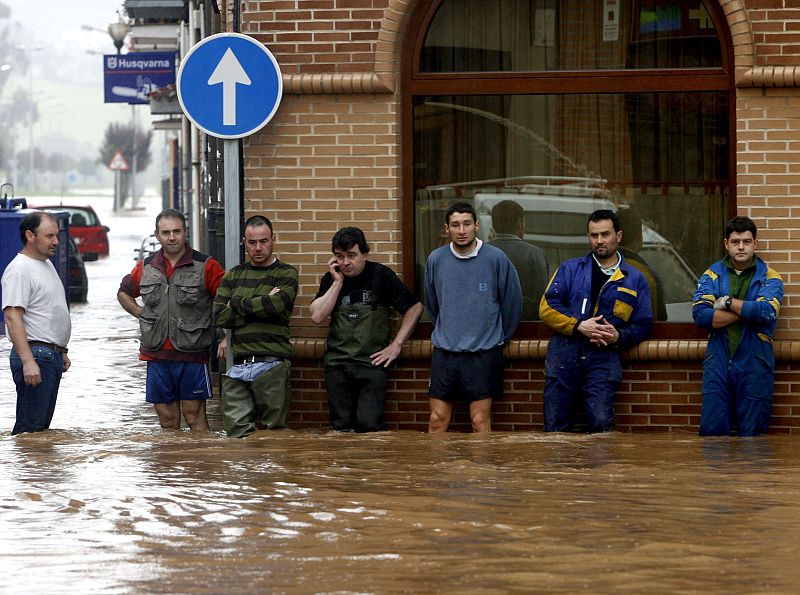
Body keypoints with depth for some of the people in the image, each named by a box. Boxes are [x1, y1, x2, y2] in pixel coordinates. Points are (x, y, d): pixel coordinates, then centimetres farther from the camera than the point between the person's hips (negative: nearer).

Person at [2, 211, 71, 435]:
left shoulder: (47, 264, 17)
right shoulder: (19, 270, -14)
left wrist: (61, 352, 25)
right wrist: (28, 361, -28)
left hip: (52, 356, 10)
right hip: (36, 355, -10)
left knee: (43, 425, 12)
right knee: (30, 428, -10)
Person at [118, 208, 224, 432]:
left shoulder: (206, 266, -4)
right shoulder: (146, 267, 8)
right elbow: (124, 292, 26)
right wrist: (140, 313, 11)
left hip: (192, 355, -4)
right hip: (157, 355, 4)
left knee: (194, 416, -3)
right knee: (167, 420, 8)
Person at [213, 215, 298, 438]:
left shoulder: (286, 274, 7)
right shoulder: (233, 276, 17)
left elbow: (274, 306, -13)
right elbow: (220, 317, 3)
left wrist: (237, 303, -1)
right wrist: (259, 307, -4)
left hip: (272, 366, -3)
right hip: (238, 367, 3)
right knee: (237, 436, -4)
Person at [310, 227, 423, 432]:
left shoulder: (381, 275, 0)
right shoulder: (331, 279, 9)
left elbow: (415, 307, 4)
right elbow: (317, 316, -3)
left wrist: (396, 345, -2)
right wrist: (337, 282, -6)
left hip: (372, 363, -3)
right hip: (337, 364, 3)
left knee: (369, 424, -15)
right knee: (342, 426, 1)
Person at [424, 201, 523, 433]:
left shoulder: (496, 259, -7)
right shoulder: (436, 259, 2)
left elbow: (512, 302, 3)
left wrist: (500, 338, 10)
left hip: (484, 353, -3)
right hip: (444, 351, 3)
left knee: (480, 422, -3)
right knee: (438, 419, 3)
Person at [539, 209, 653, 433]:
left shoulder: (634, 279, 11)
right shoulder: (570, 269, 11)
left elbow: (642, 325, 9)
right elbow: (547, 307, 2)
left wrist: (619, 336, -11)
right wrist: (579, 326, -12)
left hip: (603, 358, -1)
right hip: (564, 354, 1)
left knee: (601, 424, -15)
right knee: (555, 428, 1)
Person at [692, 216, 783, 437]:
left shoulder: (769, 277, 4)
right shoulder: (712, 275, 8)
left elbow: (767, 312, -16)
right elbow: (700, 315, -9)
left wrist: (728, 302, -7)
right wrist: (747, 311, -10)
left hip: (755, 365, -1)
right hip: (718, 363, 1)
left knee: (753, 434, 1)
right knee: (712, 432, -1)